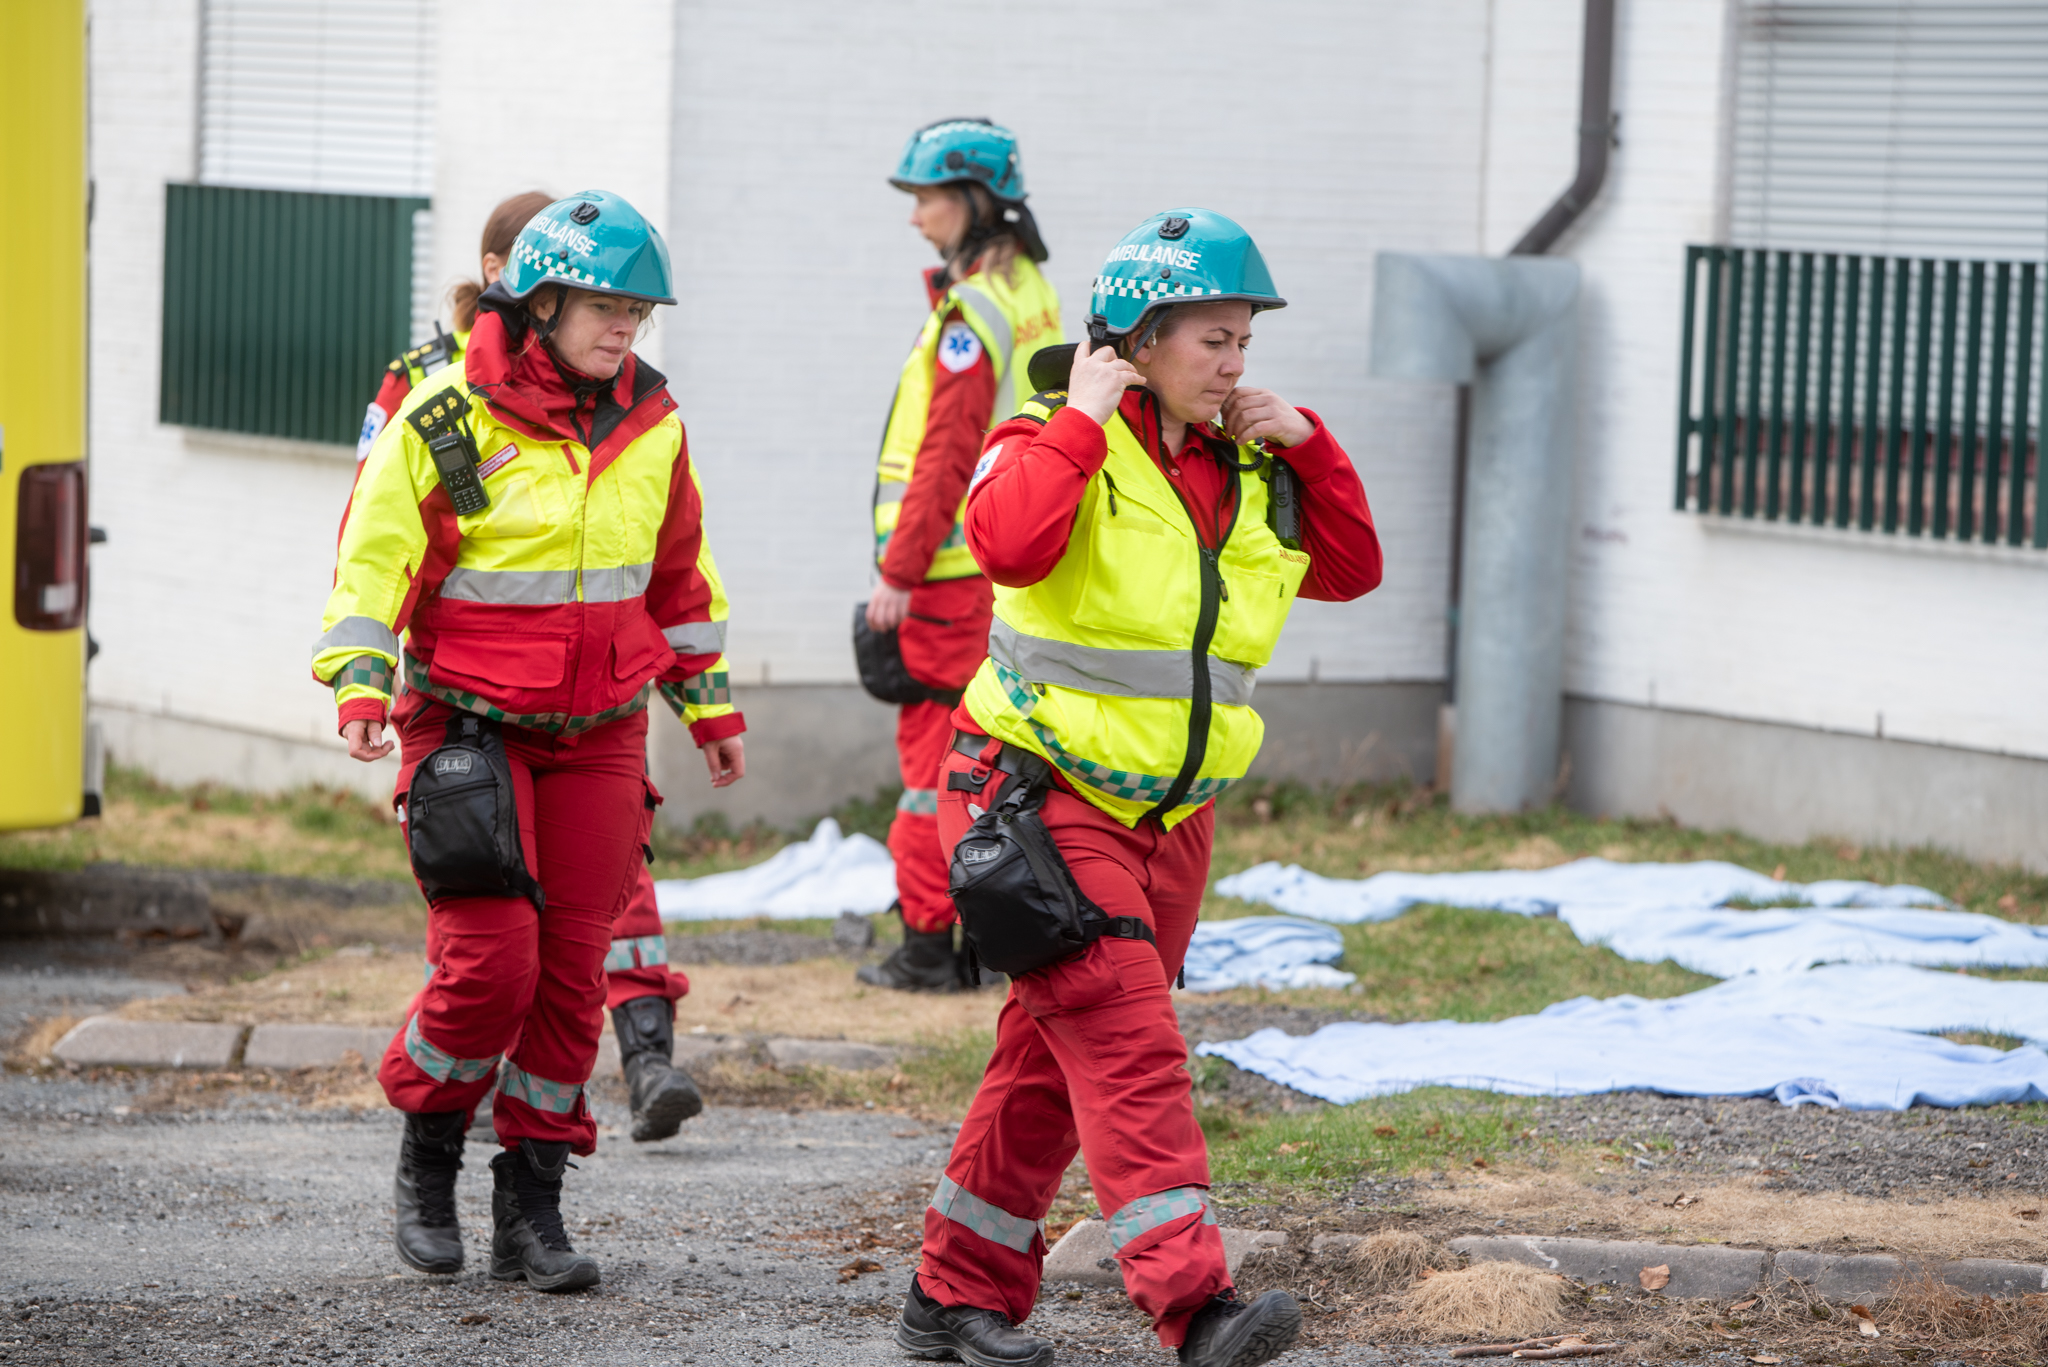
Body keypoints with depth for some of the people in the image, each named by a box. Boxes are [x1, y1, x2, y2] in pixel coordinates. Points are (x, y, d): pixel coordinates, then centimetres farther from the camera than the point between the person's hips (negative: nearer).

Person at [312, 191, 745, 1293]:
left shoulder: (650, 423, 5)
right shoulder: (447, 416, -11)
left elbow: (676, 571, 18)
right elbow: (372, 554, -9)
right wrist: (362, 689, -21)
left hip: (599, 735, 4)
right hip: (470, 725, -4)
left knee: (573, 970, 1)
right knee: (491, 959, -13)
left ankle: (530, 1204, 11)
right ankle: (427, 1153, 13)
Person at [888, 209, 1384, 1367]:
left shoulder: (1247, 472, 11)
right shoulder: (1062, 446, -10)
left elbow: (1352, 568, 15)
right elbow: (1007, 541, -30)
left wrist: (1307, 445, 3)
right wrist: (1082, 421, -23)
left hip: (1169, 814, 7)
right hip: (1043, 793, -7)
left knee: (1057, 1058, 13)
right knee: (1129, 1044, -19)